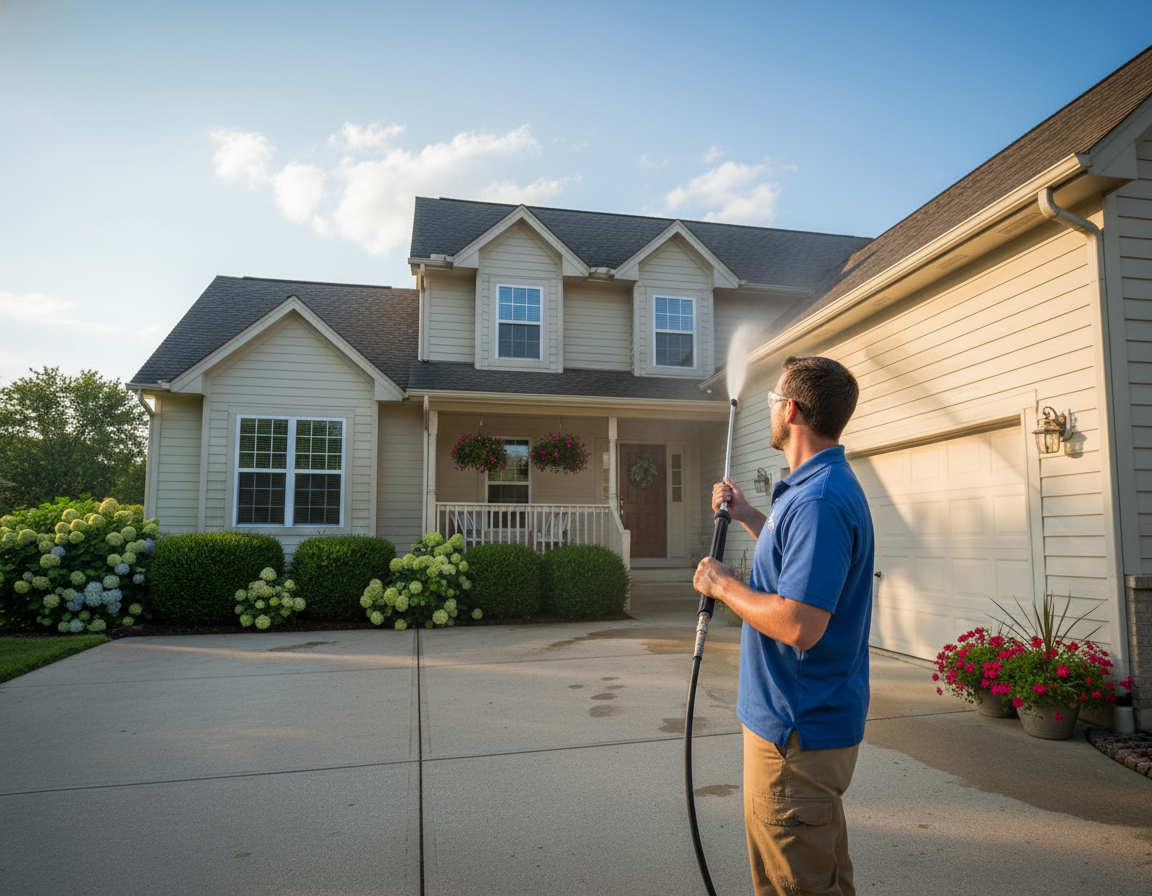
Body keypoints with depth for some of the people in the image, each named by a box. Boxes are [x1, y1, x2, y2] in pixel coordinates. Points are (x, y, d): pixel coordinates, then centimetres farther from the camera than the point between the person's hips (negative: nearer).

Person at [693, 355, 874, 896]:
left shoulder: (819, 499, -27)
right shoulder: (825, 485, 9)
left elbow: (799, 625, -32)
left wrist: (722, 584, -18)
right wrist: (745, 514, 24)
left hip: (796, 731, -11)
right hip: (818, 719, 11)